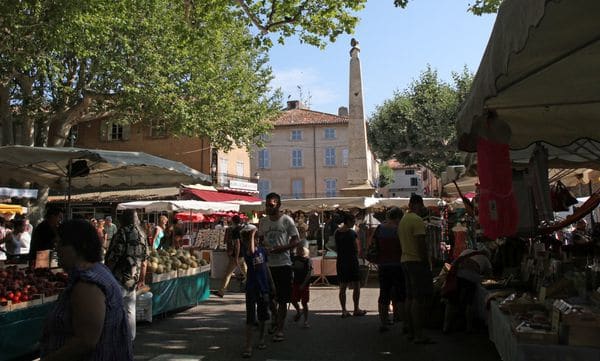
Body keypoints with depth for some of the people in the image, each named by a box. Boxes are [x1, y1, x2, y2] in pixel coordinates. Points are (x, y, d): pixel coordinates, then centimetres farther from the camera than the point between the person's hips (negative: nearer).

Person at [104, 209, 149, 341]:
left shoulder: (122, 232, -11)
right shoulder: (142, 234, 10)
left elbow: (113, 257, -15)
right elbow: (144, 259, 13)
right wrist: (142, 278, 20)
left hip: (120, 277, -7)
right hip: (134, 280, 7)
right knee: (130, 311, 14)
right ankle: (130, 339, 21)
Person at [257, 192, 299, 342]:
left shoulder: (286, 220, -6)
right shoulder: (263, 221, 8)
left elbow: (295, 241, -6)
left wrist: (280, 249, -19)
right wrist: (262, 246, -7)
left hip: (283, 264, -5)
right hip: (268, 264, 5)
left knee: (282, 299, -1)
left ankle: (280, 329, 8)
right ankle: (277, 319, 38)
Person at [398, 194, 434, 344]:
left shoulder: (402, 220, 16)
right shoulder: (417, 220, -13)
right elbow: (421, 244, -18)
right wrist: (426, 263, -13)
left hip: (405, 260, 10)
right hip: (417, 261, -10)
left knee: (409, 297, 13)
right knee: (418, 299, -7)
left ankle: (410, 331, 18)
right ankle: (418, 335, -5)